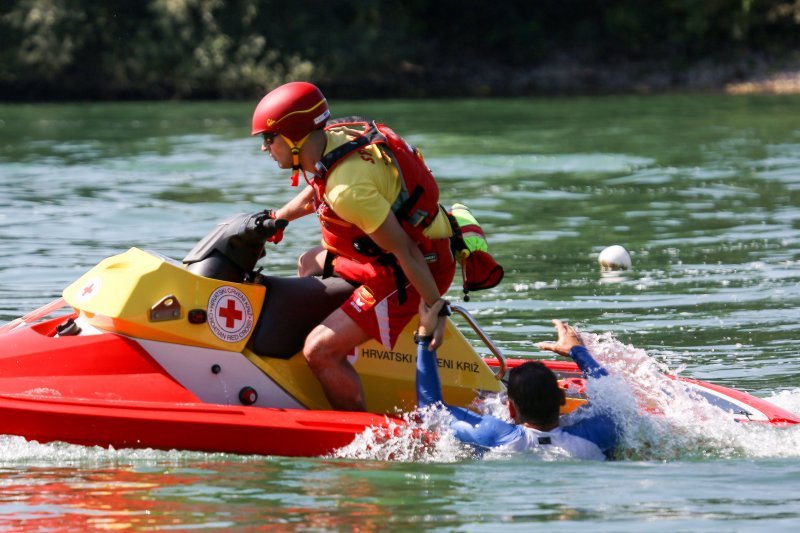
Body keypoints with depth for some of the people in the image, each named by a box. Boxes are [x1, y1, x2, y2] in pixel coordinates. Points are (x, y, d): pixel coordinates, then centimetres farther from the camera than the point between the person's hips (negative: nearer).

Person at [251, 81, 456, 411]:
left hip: (410, 273, -10)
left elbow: (404, 250, -30)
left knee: (319, 351, -15)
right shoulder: (334, 137, -2)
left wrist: (434, 307, -26)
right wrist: (275, 220, 29)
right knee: (309, 264, 31)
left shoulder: (348, 191, -32)